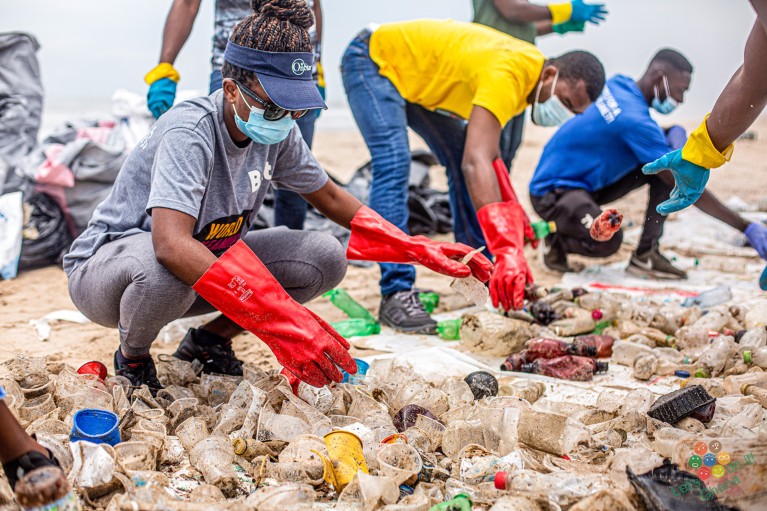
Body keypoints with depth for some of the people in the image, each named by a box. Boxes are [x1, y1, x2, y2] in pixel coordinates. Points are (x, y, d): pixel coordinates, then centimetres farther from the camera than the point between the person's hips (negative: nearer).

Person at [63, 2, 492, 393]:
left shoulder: (278, 132, -9)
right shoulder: (190, 132, -30)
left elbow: (328, 196, 7)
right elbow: (171, 246, -44)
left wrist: (418, 251, -1)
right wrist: (280, 321, -50)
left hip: (204, 260, 6)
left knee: (325, 256, -12)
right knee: (164, 272, -42)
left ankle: (209, 341, 6)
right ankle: (132, 357, -7)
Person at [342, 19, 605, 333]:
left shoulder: (531, 66, -7)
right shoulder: (505, 76, -37)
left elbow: (485, 151, -2)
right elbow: (476, 164, -48)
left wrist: (510, 208, -10)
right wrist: (508, 252, -54)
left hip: (415, 74, 9)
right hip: (375, 59, -9)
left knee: (460, 158, 4)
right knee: (394, 165, -25)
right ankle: (395, 295, -25)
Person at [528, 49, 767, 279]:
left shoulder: (619, 84, -2)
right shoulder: (633, 118, -27)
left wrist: (668, 137, -3)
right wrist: (747, 228, -23)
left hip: (586, 181, 10)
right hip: (553, 192, -10)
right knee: (607, 241, -39)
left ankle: (646, 255, -5)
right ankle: (557, 240, -2)